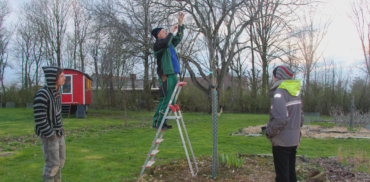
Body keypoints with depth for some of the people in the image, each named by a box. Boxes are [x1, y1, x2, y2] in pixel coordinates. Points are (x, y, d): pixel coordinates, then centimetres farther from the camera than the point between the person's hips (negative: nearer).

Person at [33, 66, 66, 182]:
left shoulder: (57, 90, 3)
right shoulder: (41, 95, -24)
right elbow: (39, 119, -24)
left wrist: (60, 127, 12)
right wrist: (51, 135, -18)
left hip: (58, 132, 9)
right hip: (48, 135, -9)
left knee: (61, 160, 17)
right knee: (52, 163, -4)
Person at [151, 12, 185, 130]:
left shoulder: (170, 44, 23)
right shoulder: (157, 45, -3)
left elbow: (178, 38, 34)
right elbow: (165, 43, -24)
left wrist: (180, 23, 29)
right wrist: (172, 31, -10)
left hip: (173, 75, 9)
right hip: (165, 75, -9)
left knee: (170, 100, 8)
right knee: (165, 99, -12)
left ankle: (162, 122, 12)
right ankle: (156, 122, -6)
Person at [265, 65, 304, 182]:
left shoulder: (280, 92, -16)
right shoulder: (296, 92, 10)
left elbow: (281, 119, -25)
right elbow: (300, 116, 15)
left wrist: (269, 132, -11)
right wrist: (298, 135, 19)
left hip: (281, 141, -8)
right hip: (294, 140, 8)